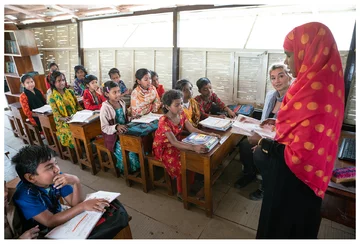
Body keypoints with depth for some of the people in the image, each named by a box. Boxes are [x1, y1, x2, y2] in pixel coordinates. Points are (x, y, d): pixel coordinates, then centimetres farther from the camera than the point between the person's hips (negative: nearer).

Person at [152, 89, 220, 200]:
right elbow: (174, 142, -39)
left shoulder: (181, 114, -8)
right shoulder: (164, 121, -30)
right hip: (164, 148, -7)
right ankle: (181, 192, 2)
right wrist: (194, 147, -52)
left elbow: (192, 129, -4)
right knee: (182, 166, -23)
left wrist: (208, 134, -17)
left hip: (177, 144, 7)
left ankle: (190, 185, 9)